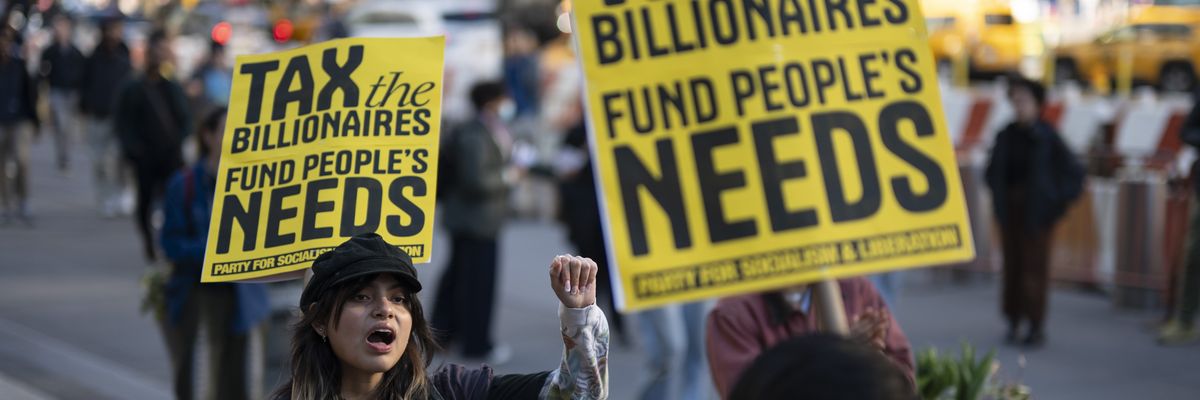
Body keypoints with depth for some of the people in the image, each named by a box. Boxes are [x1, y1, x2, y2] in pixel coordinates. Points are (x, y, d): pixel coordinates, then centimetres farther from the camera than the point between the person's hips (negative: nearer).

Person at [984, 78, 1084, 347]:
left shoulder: (1046, 137, -6)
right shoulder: (1006, 136, 6)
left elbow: (1074, 173, -5)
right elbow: (993, 171, 20)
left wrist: (1058, 203, -6)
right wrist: (999, 197, 10)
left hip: (1037, 213, -4)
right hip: (1010, 211, 4)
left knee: (1034, 267, -4)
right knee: (1012, 264, 5)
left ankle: (1036, 327, 1)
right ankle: (1014, 322, 13)